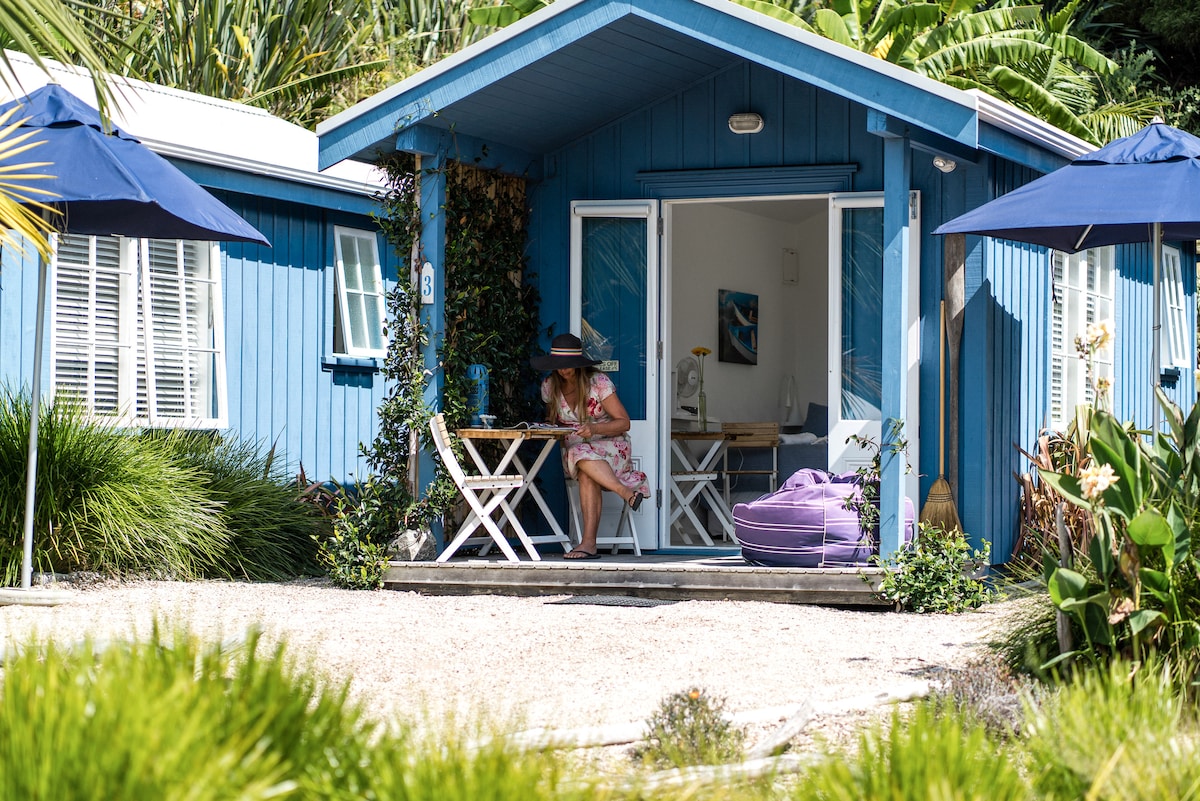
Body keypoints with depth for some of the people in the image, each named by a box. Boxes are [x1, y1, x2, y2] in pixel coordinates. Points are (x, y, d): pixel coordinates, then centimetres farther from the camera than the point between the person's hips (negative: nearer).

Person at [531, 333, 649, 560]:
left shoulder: (599, 382, -10)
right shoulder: (549, 386, 3)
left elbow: (624, 423, -9)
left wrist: (594, 428, -27)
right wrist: (549, 426, -3)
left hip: (610, 446, -3)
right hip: (572, 450, 3)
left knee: (587, 471, -40)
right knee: (584, 467, -38)